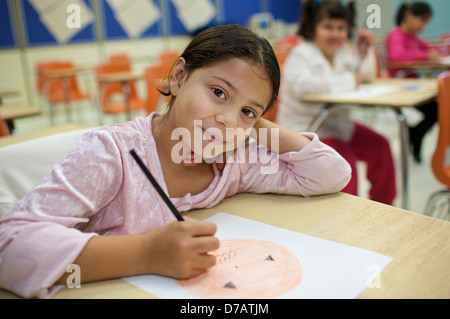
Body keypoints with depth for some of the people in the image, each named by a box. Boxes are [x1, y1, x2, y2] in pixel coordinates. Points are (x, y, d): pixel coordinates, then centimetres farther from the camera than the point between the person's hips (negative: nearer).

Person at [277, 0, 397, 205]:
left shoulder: (343, 52, 11)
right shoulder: (301, 55, -14)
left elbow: (367, 76, 21)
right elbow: (301, 85, -35)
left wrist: (364, 52, -1)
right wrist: (348, 81, -26)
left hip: (337, 122, 9)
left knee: (379, 145, 0)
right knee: (345, 157, -27)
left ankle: (383, 204, 16)